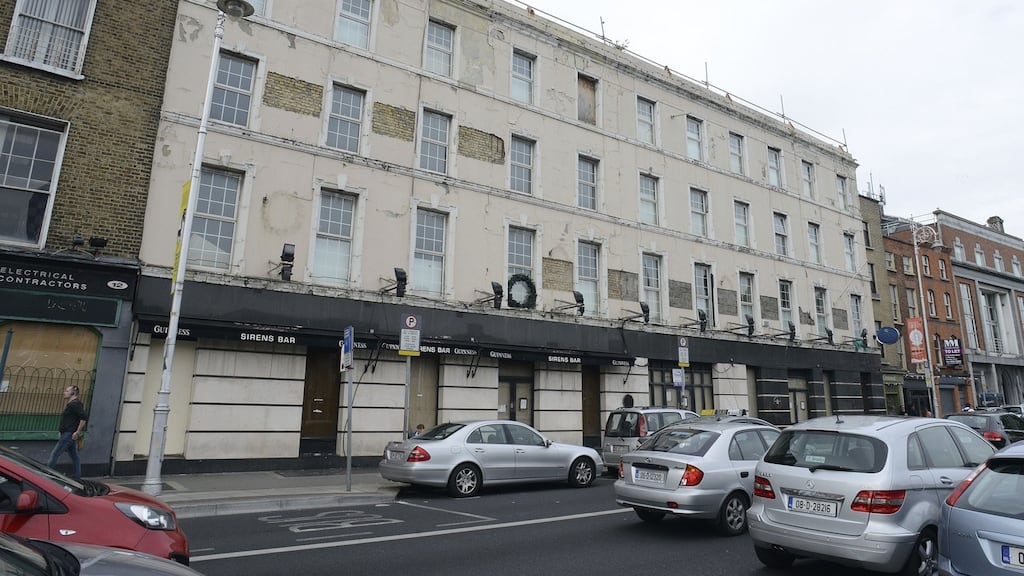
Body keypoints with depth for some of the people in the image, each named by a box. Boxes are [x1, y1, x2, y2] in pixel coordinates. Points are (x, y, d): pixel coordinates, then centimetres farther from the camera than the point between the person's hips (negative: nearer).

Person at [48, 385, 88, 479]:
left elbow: (84, 418, -25)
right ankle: (76, 477, 13)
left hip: (69, 434, -10)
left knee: (54, 454, -5)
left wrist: (77, 432, -23)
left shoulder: (75, 404, -15)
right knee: (74, 456, 10)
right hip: (68, 434, 10)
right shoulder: (70, 404, 18)